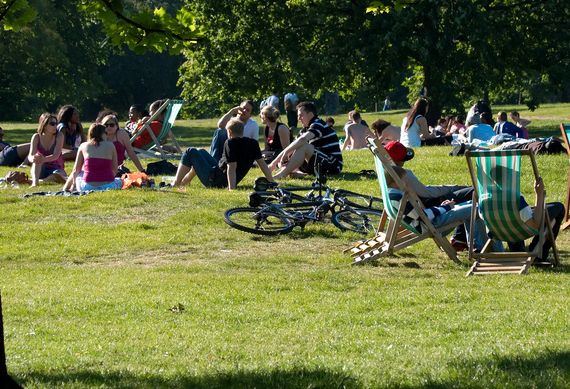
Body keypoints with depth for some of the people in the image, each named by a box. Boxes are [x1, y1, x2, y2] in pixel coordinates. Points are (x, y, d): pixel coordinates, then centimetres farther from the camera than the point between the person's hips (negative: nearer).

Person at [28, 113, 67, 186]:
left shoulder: (59, 135, -10)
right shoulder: (37, 137, -6)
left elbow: (56, 155, -22)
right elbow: (30, 156, -17)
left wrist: (44, 159, -44)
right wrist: (33, 158, -43)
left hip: (56, 169, -1)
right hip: (41, 170, 1)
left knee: (57, 177, -36)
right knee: (37, 159, -31)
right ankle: (35, 181, -46)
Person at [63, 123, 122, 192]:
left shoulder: (83, 146, 9)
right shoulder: (110, 146, 8)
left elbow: (76, 170, 14)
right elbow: (114, 170, 11)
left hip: (87, 186, 2)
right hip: (108, 185, -2)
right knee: (120, 181, 31)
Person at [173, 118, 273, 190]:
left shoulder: (230, 143, -21)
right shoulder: (253, 144, -1)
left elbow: (231, 167, -28)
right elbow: (262, 164, -2)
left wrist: (231, 189, -33)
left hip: (214, 180, -8)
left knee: (191, 152, 7)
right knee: (201, 152, 29)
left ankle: (175, 185, 12)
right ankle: (182, 183, 42)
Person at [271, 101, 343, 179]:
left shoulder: (318, 125, -12)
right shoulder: (306, 129, 15)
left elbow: (302, 139, -31)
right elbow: (292, 147, 14)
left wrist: (286, 152, -24)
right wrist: (274, 162, 5)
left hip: (333, 165, -9)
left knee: (303, 146, -30)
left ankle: (281, 175, -35)